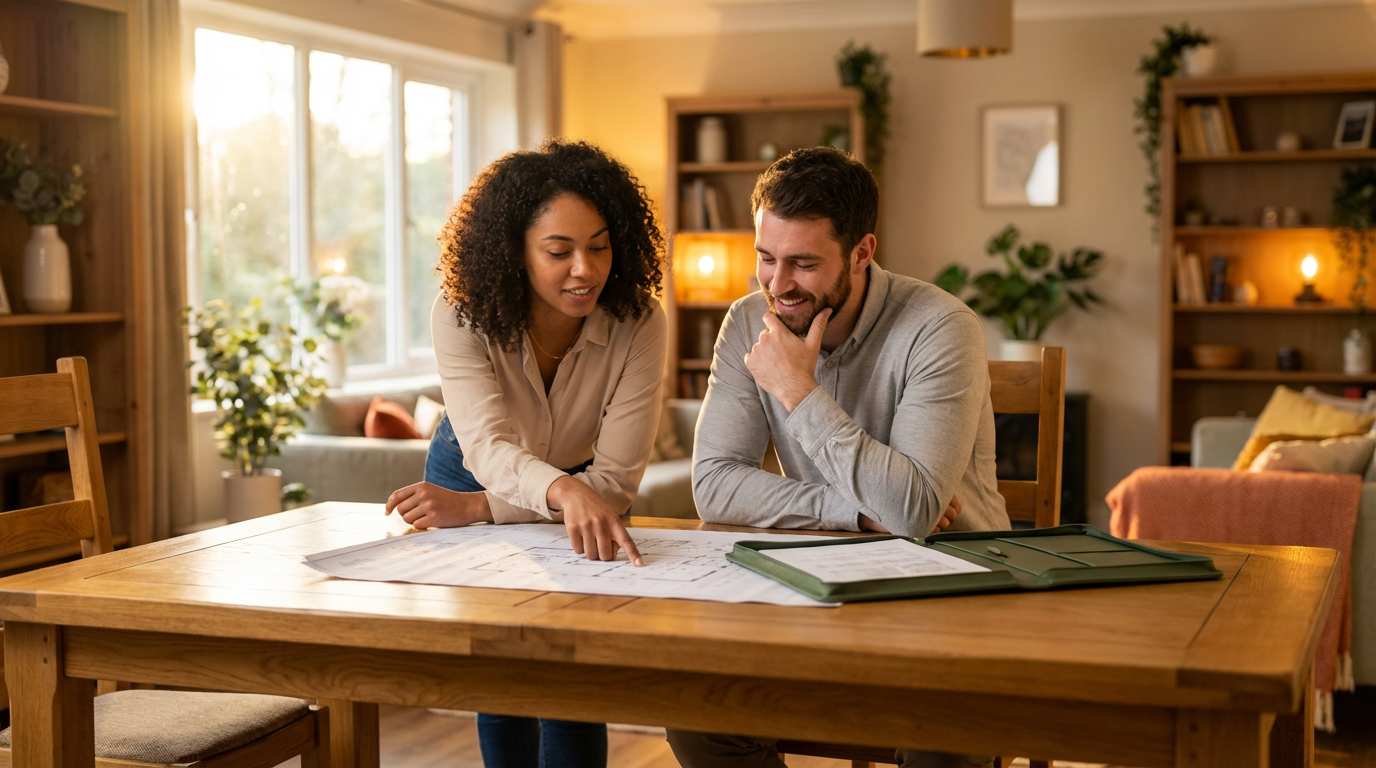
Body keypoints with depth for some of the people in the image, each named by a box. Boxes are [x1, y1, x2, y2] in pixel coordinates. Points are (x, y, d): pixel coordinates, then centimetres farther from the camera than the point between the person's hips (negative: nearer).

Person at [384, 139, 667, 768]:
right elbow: (487, 446, -45)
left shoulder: (638, 324, -30)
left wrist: (475, 509, -38)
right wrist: (565, 490, -67)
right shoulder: (462, 316, -31)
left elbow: (616, 478, -29)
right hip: (473, 475, 0)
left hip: (573, 485, 0)